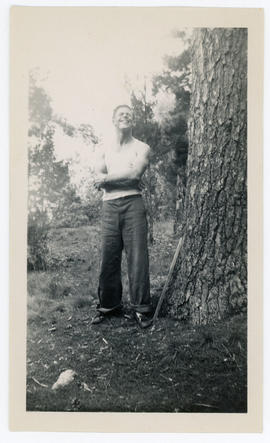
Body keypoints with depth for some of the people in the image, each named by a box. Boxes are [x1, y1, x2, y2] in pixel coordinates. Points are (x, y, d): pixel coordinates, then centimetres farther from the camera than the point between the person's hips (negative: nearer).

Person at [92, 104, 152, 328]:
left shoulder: (141, 148, 8)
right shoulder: (104, 150, 17)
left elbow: (135, 173, -10)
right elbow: (98, 180, 3)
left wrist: (107, 178, -3)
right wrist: (125, 176, -9)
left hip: (132, 203, -3)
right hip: (109, 206, 3)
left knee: (137, 257, -4)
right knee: (109, 257, 3)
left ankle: (141, 308, 4)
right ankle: (109, 305, 16)